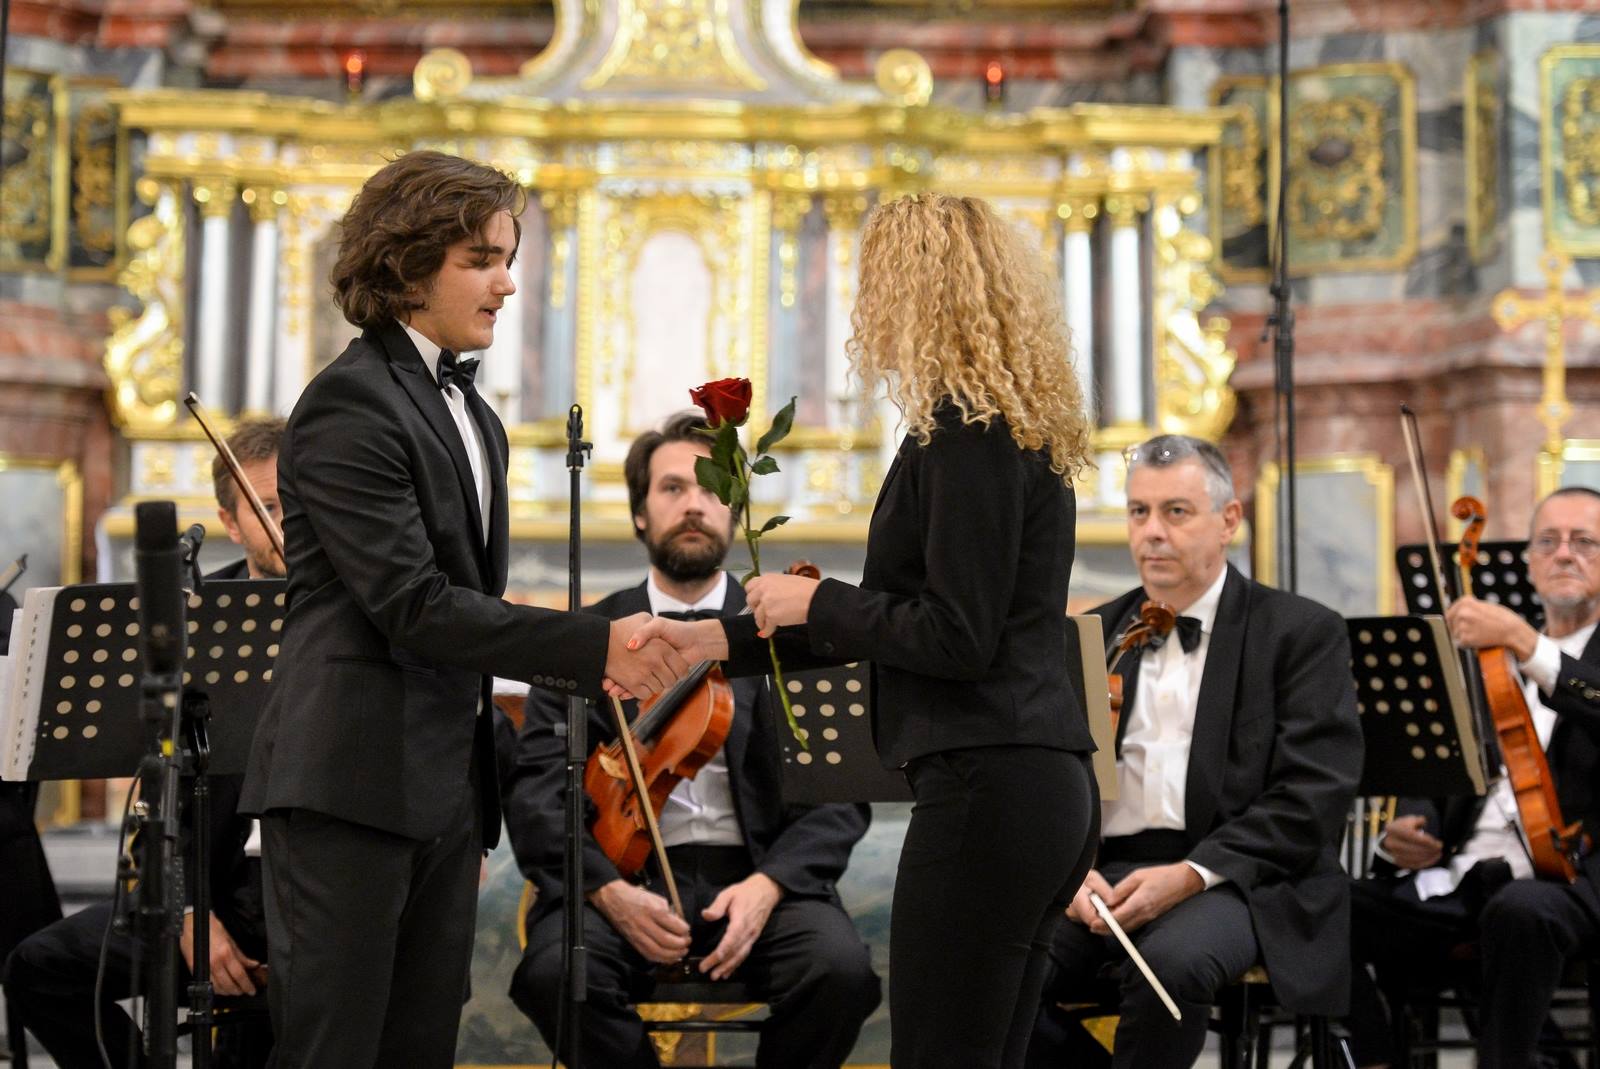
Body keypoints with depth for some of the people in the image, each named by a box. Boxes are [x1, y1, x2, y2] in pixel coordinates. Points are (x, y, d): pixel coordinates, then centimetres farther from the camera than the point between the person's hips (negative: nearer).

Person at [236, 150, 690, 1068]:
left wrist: (592, 666, 6)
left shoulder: (467, 409, 18)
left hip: (447, 785, 9)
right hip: (353, 781, -9)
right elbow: (414, 606, -19)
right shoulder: (351, 403, -11)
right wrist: (597, 645, -19)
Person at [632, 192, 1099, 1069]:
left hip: (984, 786, -10)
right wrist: (715, 640, 21)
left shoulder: (966, 427, -12)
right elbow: (900, 615, 22)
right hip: (1046, 788, 10)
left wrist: (813, 601, -4)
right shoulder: (1012, 422, 18)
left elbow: (953, 636, -18)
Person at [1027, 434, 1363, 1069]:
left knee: (1169, 964, -37)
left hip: (1234, 878, -4)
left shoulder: (1302, 632, 4)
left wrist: (1192, 873, -17)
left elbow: (1314, 794, -6)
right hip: (1102, 877, 4)